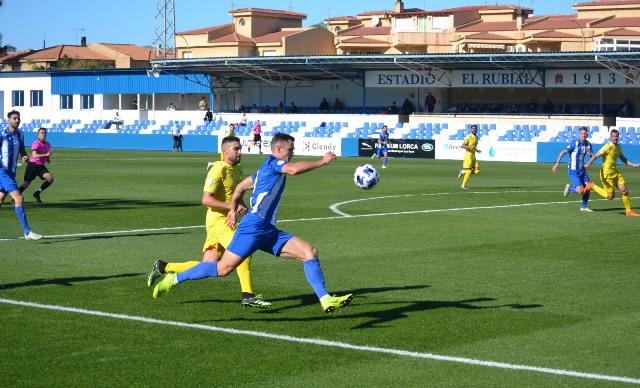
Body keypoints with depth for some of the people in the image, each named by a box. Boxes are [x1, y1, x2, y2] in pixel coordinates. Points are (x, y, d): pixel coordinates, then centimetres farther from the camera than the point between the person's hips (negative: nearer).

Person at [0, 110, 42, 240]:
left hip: (11, 172, 8)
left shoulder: (20, 134, 7)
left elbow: (22, 149, 18)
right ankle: (27, 232, -16)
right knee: (18, 199, -16)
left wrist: (24, 156, -4)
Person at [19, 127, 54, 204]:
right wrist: (46, 155, -34)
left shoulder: (48, 144, 9)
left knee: (50, 179, -13)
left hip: (41, 166, 6)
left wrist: (48, 159, 9)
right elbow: (35, 155, -29)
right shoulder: (36, 144, -14)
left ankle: (37, 193, 1)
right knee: (26, 183, -3)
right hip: (33, 165, -6)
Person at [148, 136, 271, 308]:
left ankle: (163, 267, 20)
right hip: (218, 221, -8)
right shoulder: (218, 170, -13)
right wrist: (232, 207, -25)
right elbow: (206, 200, -21)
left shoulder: (238, 169, 14)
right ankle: (248, 296, -19)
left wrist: (244, 208, 13)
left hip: (228, 221, 8)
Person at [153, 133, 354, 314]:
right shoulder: (272, 162, -4)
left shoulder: (267, 169, 23)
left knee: (310, 252, -4)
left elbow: (241, 187, 32)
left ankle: (326, 299, -9)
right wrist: (322, 161, -16)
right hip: (254, 226, -10)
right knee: (224, 268, -9)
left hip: (268, 230, 10)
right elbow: (294, 169, -24)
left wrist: (233, 209, 37)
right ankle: (174, 279, 5)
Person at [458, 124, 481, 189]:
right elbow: (462, 145, -15)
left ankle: (463, 172, 18)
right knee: (469, 171, -11)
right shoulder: (469, 136, -11)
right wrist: (470, 147, -28)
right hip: (468, 156, -8)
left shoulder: (476, 137, 15)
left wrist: (477, 150, 13)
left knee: (477, 171, -2)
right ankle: (463, 185, 2)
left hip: (473, 156, 8)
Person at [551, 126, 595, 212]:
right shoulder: (575, 144, -18)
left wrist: (590, 153, -13)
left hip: (582, 170, 7)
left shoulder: (588, 144, 2)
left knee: (588, 188, 3)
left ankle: (583, 207, 20)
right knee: (580, 191, -15)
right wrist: (557, 164, -19)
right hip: (573, 171, -7)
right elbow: (563, 152, -14)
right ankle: (569, 188, 17)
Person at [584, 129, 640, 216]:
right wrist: (589, 163, -42)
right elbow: (596, 155, -23)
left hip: (615, 172, 7)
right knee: (611, 196, -4)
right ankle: (592, 186, 11)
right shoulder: (607, 147, -16)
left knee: (624, 191, -2)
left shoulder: (618, 147, 10)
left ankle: (629, 211, 10)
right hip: (607, 174, -7)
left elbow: (623, 159, 26)